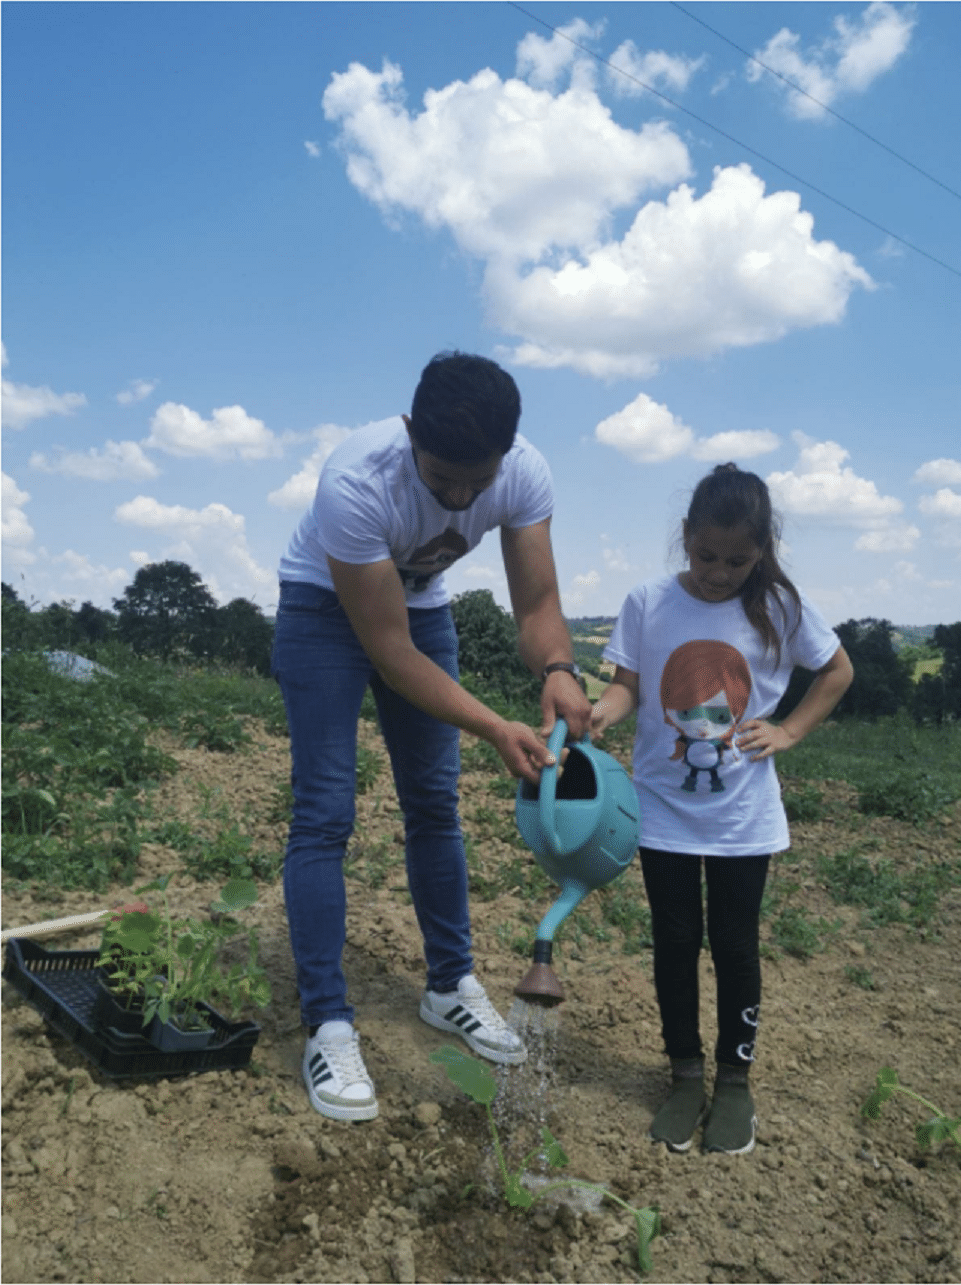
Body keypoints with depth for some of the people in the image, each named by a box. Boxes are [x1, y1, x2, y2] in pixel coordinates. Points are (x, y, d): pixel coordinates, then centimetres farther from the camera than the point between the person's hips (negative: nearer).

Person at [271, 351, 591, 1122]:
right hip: (326, 606, -4)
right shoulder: (356, 481, -38)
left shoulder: (524, 472, -24)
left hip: (422, 604, 5)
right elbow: (387, 650, -33)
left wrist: (558, 671, -43)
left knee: (435, 803, 7)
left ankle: (452, 986, 23)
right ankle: (329, 1028, -1)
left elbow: (537, 605, -20)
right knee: (325, 813, -12)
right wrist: (494, 729, -40)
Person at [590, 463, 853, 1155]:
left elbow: (838, 670, 7)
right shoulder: (647, 604, -7)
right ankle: (686, 1075, 30)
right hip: (664, 810, 1)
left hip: (743, 816, 0)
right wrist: (603, 711, -27)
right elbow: (628, 683, -5)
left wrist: (788, 732, -3)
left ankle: (736, 1079, 30)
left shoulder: (780, 607, -6)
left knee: (735, 943, 9)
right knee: (675, 941, 10)